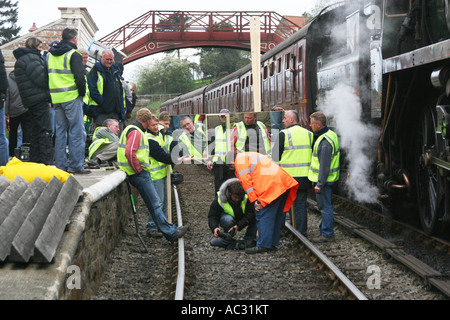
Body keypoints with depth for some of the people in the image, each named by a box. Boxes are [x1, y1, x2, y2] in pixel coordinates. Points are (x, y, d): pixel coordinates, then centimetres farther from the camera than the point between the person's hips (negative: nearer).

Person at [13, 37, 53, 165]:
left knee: (37, 130, 14)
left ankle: (35, 160, 19)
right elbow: (41, 79, -19)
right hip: (40, 99, -10)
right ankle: (47, 162, -11)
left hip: (32, 101, 10)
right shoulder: (31, 58, -11)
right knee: (45, 130, -10)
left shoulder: (21, 59, 21)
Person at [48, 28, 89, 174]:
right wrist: (82, 93, -3)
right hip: (71, 97, -7)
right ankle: (75, 165, -7)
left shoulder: (50, 55, 14)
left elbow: (46, 76, 18)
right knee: (77, 132, -4)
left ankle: (60, 165, 12)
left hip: (56, 98, 7)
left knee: (60, 131, 11)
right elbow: (80, 77, -17)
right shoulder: (73, 55, -9)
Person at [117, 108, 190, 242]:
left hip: (140, 173, 11)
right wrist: (138, 169, -18)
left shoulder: (131, 129, 18)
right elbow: (129, 153, -28)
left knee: (155, 202, 12)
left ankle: (170, 230, 16)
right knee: (154, 204, -6)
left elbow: (129, 151, 27)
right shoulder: (136, 132, -16)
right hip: (139, 173, -11)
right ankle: (171, 233, -3)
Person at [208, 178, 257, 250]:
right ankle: (227, 242, -19)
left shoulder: (247, 196, -24)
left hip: (242, 222, 2)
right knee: (227, 219, -38)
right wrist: (215, 227, -40)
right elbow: (212, 216, -18)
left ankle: (249, 240, -16)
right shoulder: (220, 198, -23)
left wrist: (238, 226, -37)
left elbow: (250, 213, -25)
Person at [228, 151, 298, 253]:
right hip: (284, 182, 10)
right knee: (277, 216, 15)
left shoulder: (240, 159, 6)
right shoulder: (252, 156, 35)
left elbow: (245, 180, -6)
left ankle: (263, 245, -6)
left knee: (263, 216, -5)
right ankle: (273, 243, 22)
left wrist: (254, 200, -6)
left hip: (271, 186, -10)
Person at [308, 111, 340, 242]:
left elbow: (324, 166, -24)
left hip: (324, 179, -10)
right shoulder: (330, 134, 10)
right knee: (326, 206, 17)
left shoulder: (325, 142, -23)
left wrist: (320, 184, -22)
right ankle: (326, 230, 26)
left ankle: (327, 234, 1)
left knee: (325, 206, -4)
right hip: (329, 179, 10)